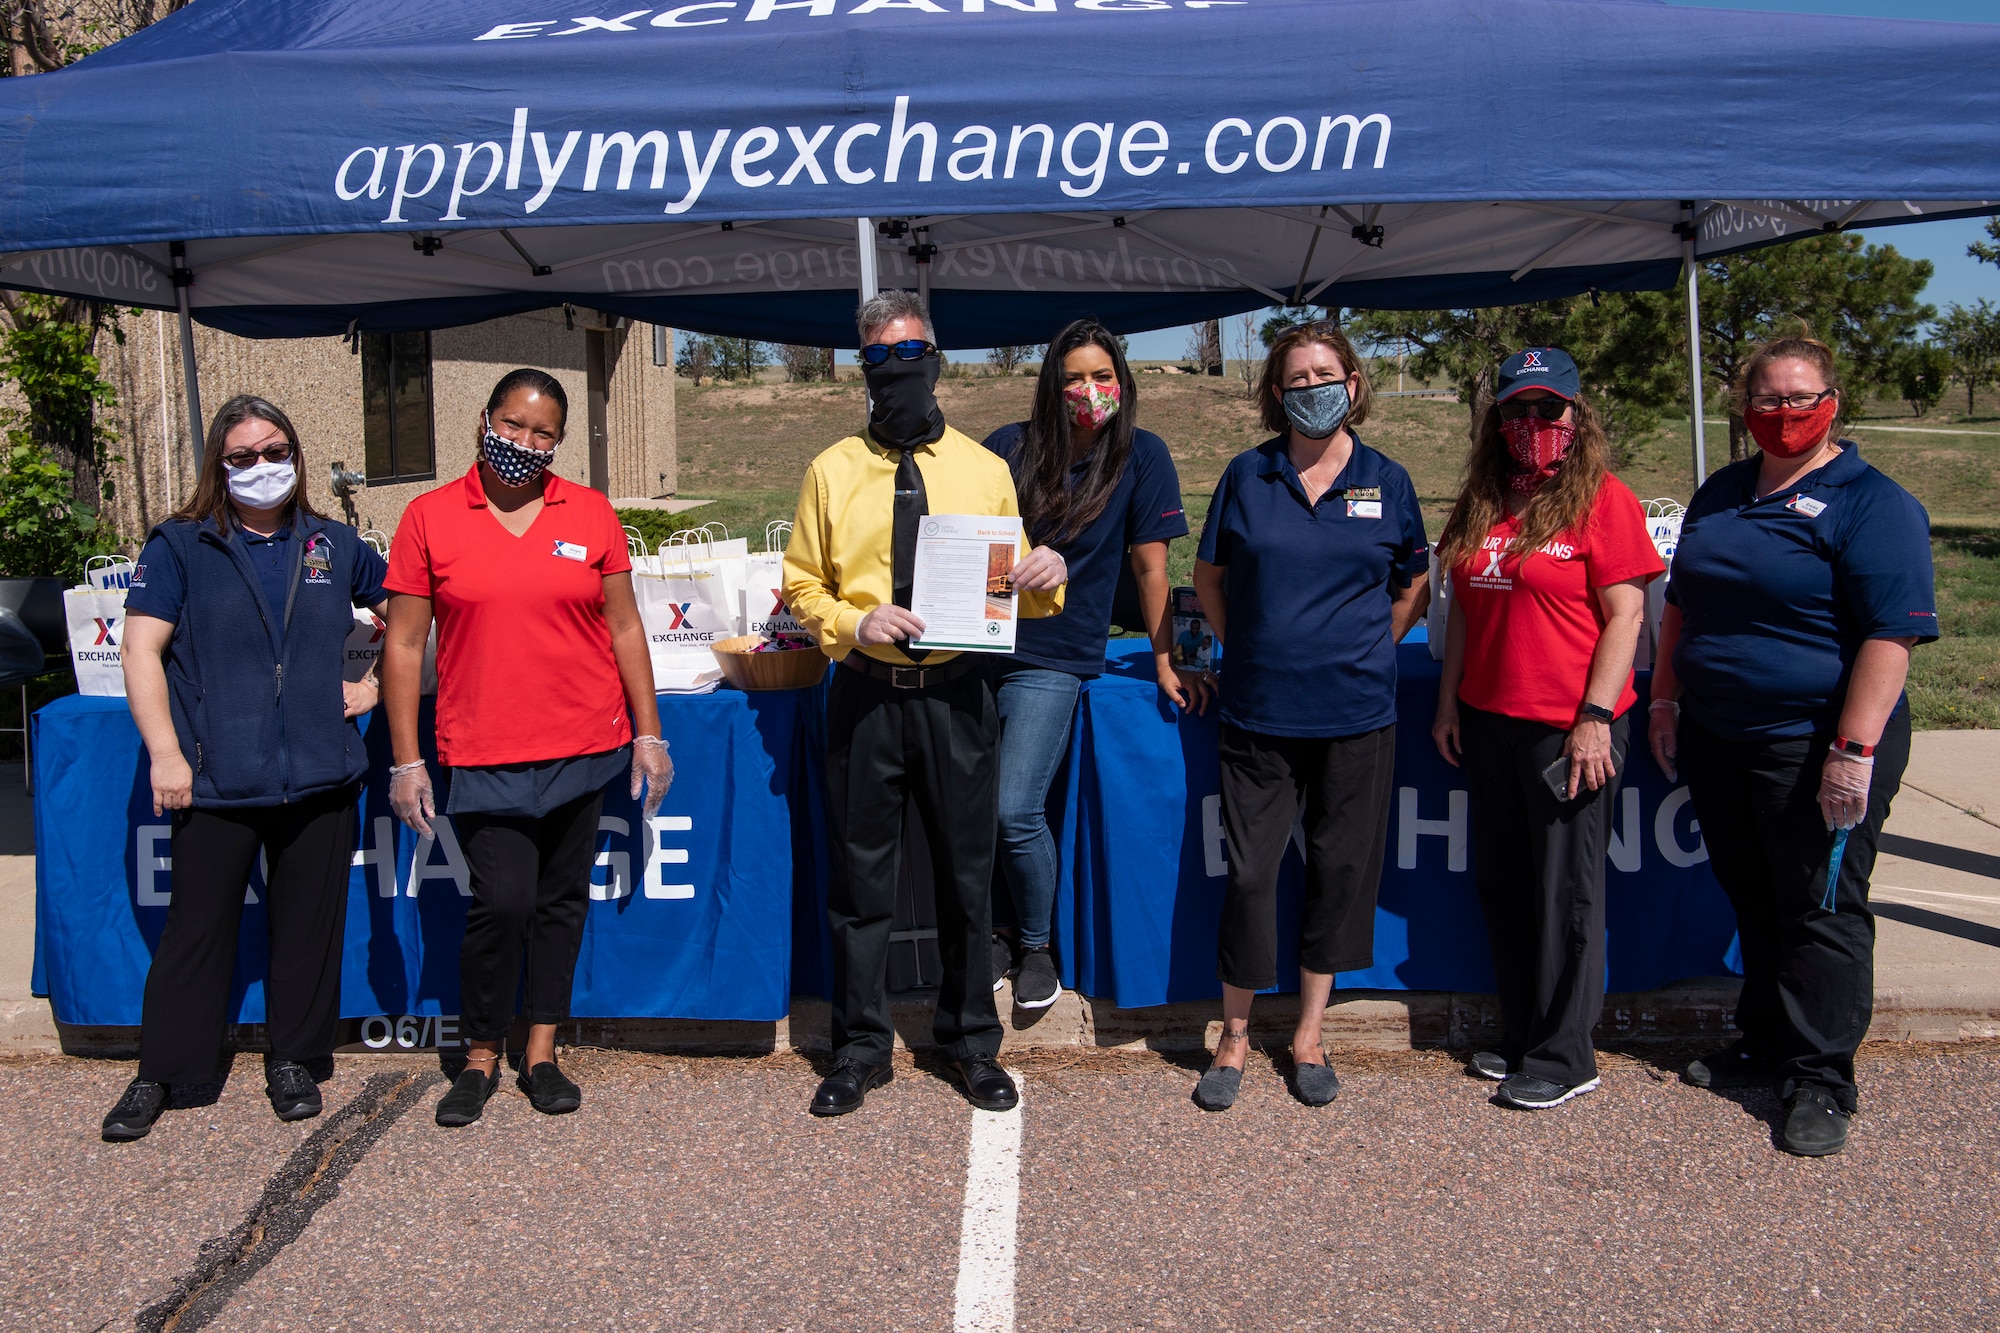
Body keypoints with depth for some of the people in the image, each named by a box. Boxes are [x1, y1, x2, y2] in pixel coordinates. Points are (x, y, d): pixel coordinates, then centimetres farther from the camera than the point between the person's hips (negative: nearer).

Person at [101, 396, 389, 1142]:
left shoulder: (334, 546, 10)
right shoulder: (180, 546, 2)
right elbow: (141, 649, -3)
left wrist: (374, 687, 7)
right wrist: (165, 753, -11)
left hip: (320, 774, 2)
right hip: (217, 780, -2)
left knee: (307, 925, 10)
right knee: (197, 926, 5)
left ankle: (295, 1062, 25)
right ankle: (159, 1074, 20)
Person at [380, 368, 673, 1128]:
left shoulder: (589, 514, 5)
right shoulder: (430, 517, 0)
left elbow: (624, 627, 9)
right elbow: (404, 644, 1)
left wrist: (648, 732, 5)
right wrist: (405, 759, -2)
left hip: (583, 746, 2)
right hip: (485, 754, -2)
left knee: (563, 900, 9)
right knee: (502, 903, -9)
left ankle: (541, 1054, 23)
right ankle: (480, 1058, 14)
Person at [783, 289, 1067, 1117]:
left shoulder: (984, 471, 7)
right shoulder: (832, 472, 4)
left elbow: (1015, 591, 12)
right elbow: (802, 587, 6)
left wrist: (1045, 576, -11)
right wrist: (854, 621, -14)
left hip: (956, 697, 1)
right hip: (865, 696, 0)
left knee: (967, 879, 11)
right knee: (859, 879, 8)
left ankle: (971, 1043, 29)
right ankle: (860, 1048, 25)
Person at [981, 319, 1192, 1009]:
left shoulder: (1142, 455, -2)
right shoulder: (1008, 447, 4)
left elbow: (1149, 564, 0)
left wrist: (1165, 663, 3)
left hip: (1053, 659, -3)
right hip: (979, 642, 3)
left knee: (1015, 813, -11)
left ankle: (1037, 945, 14)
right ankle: (993, 929, 24)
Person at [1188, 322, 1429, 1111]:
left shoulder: (1386, 481, 4)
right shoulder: (1246, 476, 2)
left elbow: (1415, 586, 15)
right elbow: (1208, 578, 11)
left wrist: (1365, 652, 6)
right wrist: (1251, 652, 6)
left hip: (1356, 714, 1)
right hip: (1259, 713, -1)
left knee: (1341, 869, 9)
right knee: (1249, 872, 1)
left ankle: (1309, 1034, 25)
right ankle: (1235, 1036, 19)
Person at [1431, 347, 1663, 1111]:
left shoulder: (1603, 499, -8)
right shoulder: (1482, 503, 11)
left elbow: (1625, 616, -11)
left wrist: (1596, 717, -16)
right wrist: (1448, 700, 11)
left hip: (1569, 726, -6)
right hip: (1489, 722, 7)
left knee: (1565, 892, 3)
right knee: (1501, 883, 14)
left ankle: (1564, 1058, 16)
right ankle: (1521, 1035, 30)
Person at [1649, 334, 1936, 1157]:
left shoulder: (1872, 504, -10)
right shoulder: (1720, 495, 13)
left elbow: (1891, 635, -17)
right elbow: (1681, 605, 21)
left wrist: (1855, 750, -23)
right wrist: (1666, 699, 13)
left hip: (1815, 745, -6)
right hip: (1717, 741, 7)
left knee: (1818, 912, 2)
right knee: (1753, 903, 16)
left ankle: (1820, 1082, 13)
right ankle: (1764, 1047, 31)